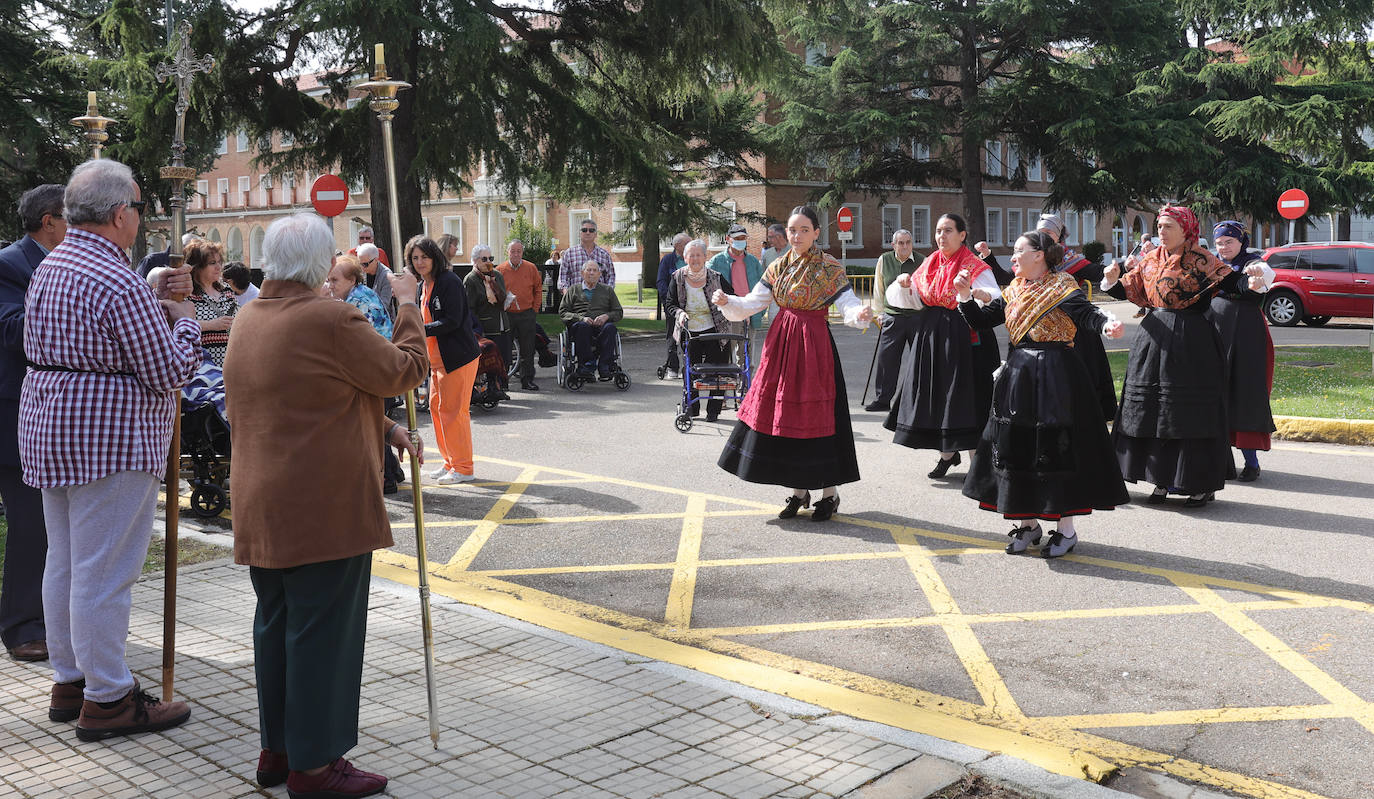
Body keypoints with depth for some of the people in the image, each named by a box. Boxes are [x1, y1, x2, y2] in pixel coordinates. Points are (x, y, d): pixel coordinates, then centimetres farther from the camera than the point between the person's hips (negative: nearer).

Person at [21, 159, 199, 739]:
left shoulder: (49, 268, 11)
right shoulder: (118, 283, -20)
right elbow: (170, 371, -17)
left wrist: (157, 302, 13)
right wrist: (184, 321, -1)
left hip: (49, 430, 10)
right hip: (109, 440, -10)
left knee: (64, 561, 16)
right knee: (103, 572, -3)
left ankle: (69, 680, 28)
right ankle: (106, 698, 6)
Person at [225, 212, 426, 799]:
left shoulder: (249, 320, 11)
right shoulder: (330, 320, -18)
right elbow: (405, 372, -7)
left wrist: (383, 428, 13)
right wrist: (408, 307, 6)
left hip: (262, 506, 9)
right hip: (324, 506, -9)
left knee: (275, 626, 17)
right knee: (322, 629, 0)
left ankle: (277, 749, 29)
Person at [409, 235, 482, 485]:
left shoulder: (449, 281, -14)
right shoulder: (423, 286, 15)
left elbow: (452, 321, -21)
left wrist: (421, 330, -23)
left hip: (458, 356, -10)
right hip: (437, 358, 10)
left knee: (453, 410, -6)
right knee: (436, 406, 13)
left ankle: (463, 468, 3)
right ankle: (450, 462, 23)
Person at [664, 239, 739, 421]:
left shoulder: (715, 277, -4)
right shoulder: (678, 278, 0)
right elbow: (669, 304, 4)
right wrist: (679, 313, -16)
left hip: (715, 331, -1)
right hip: (689, 333, 1)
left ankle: (714, 410, 11)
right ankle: (691, 407, 21)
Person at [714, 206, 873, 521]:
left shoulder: (829, 268, -5)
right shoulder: (778, 268, 9)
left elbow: (848, 305, -12)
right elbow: (751, 304, 10)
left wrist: (861, 314, -33)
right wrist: (727, 302, -8)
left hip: (814, 344, -5)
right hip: (781, 342, 5)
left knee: (815, 414, -4)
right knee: (783, 414, 6)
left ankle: (830, 492, 10)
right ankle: (799, 491, 21)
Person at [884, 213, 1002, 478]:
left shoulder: (974, 267, -6)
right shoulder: (930, 264, 12)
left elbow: (997, 301, -18)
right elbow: (913, 300, 19)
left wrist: (981, 294, -40)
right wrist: (905, 285, -2)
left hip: (962, 335, -6)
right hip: (930, 334, 6)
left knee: (961, 394, -6)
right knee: (935, 391, 8)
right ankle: (948, 453, 22)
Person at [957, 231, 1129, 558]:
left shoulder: (1062, 288, -6)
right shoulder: (1014, 291, 13)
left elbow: (1087, 313, -22)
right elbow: (981, 320, 12)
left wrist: (1107, 324, -43)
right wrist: (965, 296, -4)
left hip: (1055, 380, -7)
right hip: (1017, 377, 7)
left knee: (1055, 448, -4)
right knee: (1016, 446, 8)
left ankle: (1066, 529, 9)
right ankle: (1027, 523, 22)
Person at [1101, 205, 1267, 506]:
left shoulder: (1199, 259, -5)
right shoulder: (1150, 260, 11)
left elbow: (1228, 280, -14)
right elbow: (1128, 291, 16)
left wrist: (1248, 277, -34)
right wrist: (1113, 279, -4)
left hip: (1190, 341, -6)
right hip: (1155, 339, 6)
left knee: (1191, 411, -4)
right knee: (1153, 408, 7)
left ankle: (1204, 484, 6)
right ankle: (1163, 479, 18)